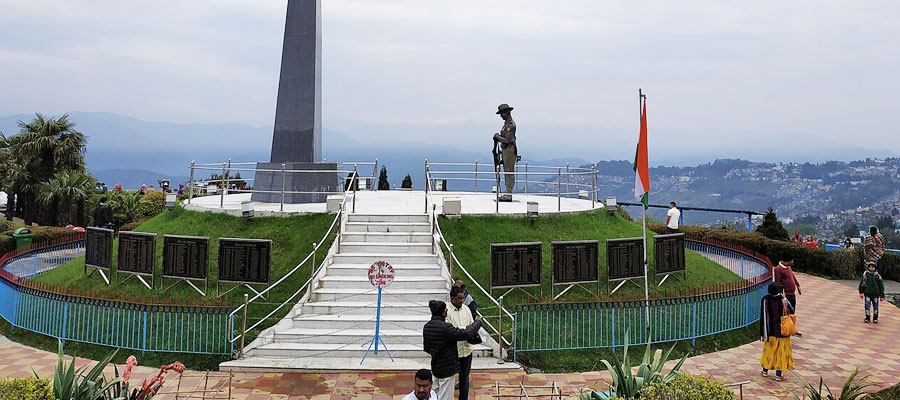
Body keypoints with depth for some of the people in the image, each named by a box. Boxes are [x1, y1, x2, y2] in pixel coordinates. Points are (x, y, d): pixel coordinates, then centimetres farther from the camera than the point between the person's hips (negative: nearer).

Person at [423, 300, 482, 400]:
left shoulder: (427, 327, 1)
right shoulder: (445, 327, -25)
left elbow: (426, 348, 11)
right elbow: (466, 334, -22)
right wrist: (477, 322, -6)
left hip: (435, 367, 8)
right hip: (447, 368, -8)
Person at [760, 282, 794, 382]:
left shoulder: (765, 300, -15)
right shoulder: (783, 300, -14)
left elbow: (763, 317, -13)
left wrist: (763, 333, -7)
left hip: (770, 331, 1)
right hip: (782, 331, -1)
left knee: (768, 350, 18)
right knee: (781, 351, 9)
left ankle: (765, 370, 30)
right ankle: (778, 375, 11)